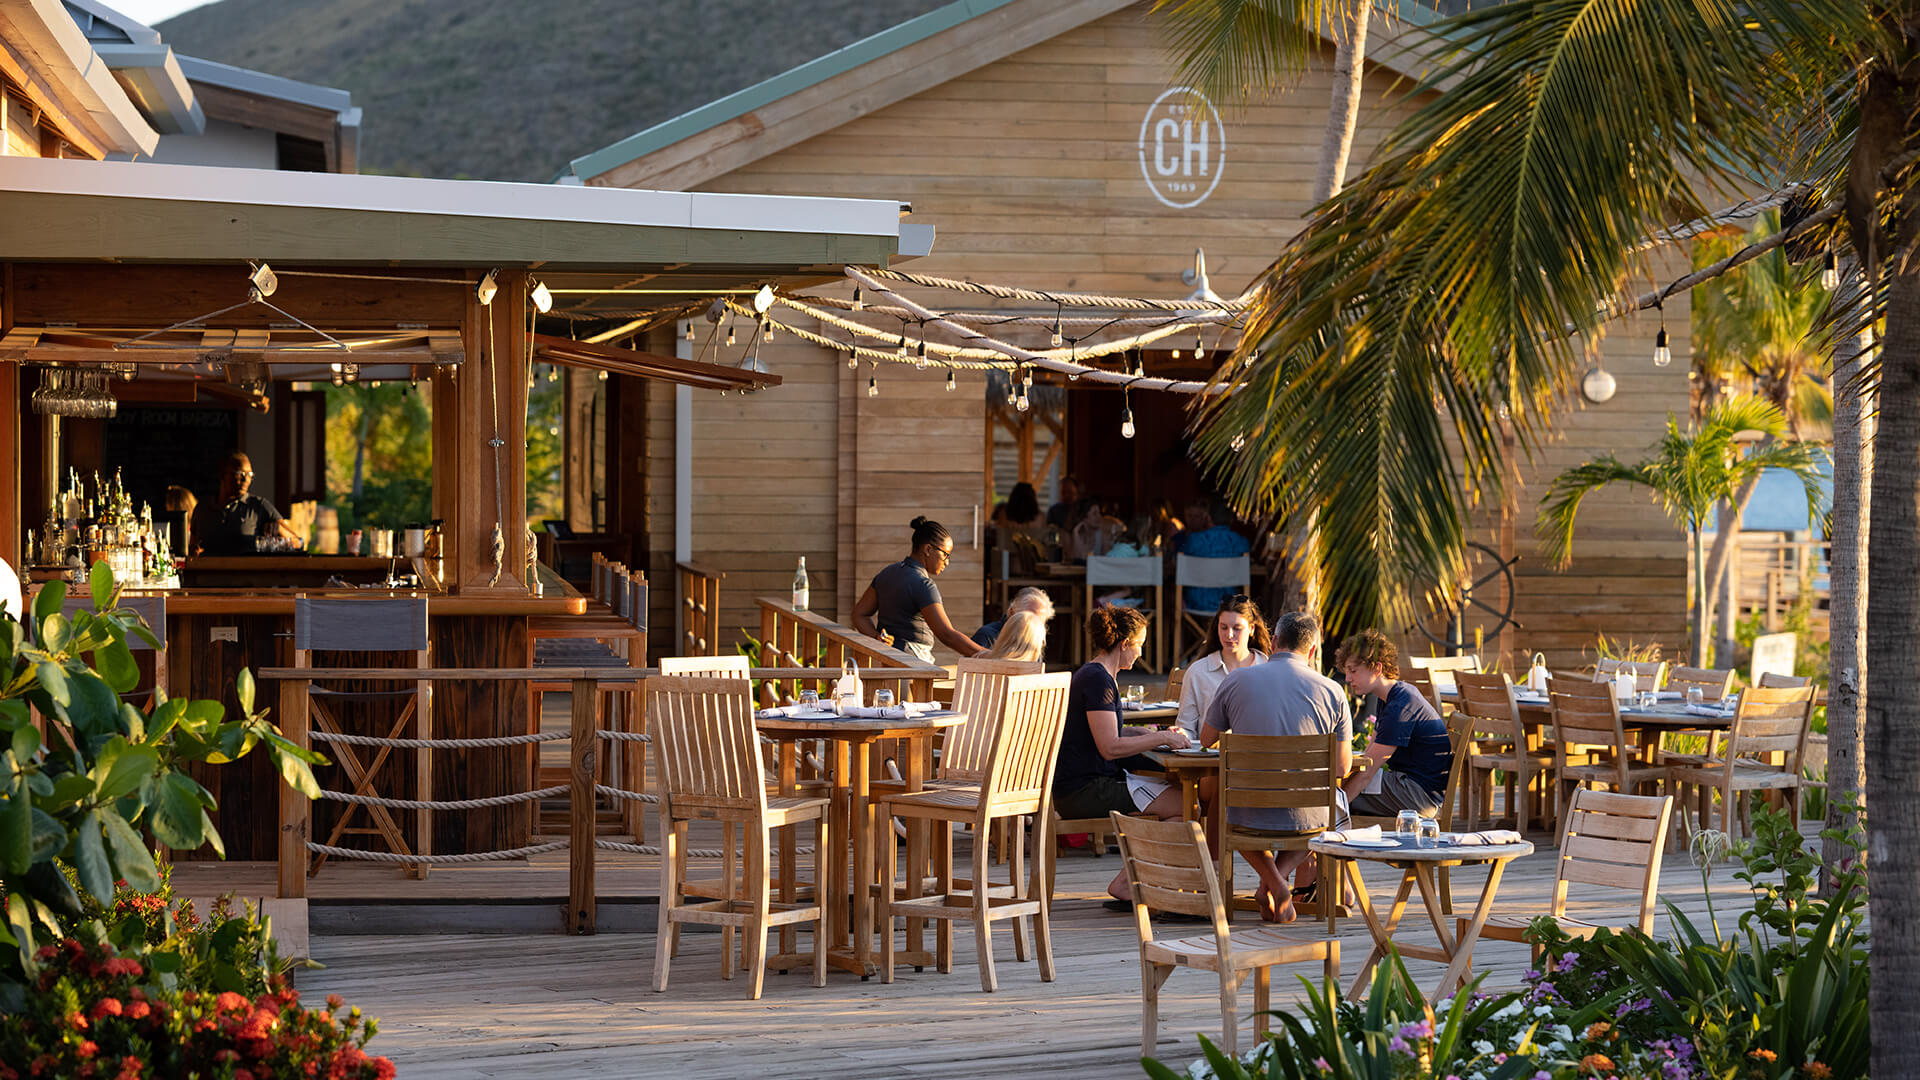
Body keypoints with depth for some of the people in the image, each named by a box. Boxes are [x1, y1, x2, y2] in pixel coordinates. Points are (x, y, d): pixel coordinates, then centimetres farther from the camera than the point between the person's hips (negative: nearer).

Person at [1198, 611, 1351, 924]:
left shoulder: (1237, 680, -4)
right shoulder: (1331, 690, -3)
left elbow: (1207, 739, 12)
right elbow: (1341, 768, 3)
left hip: (1249, 816, 0)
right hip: (1306, 819, 0)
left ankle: (1273, 881, 14)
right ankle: (1276, 879, 11)